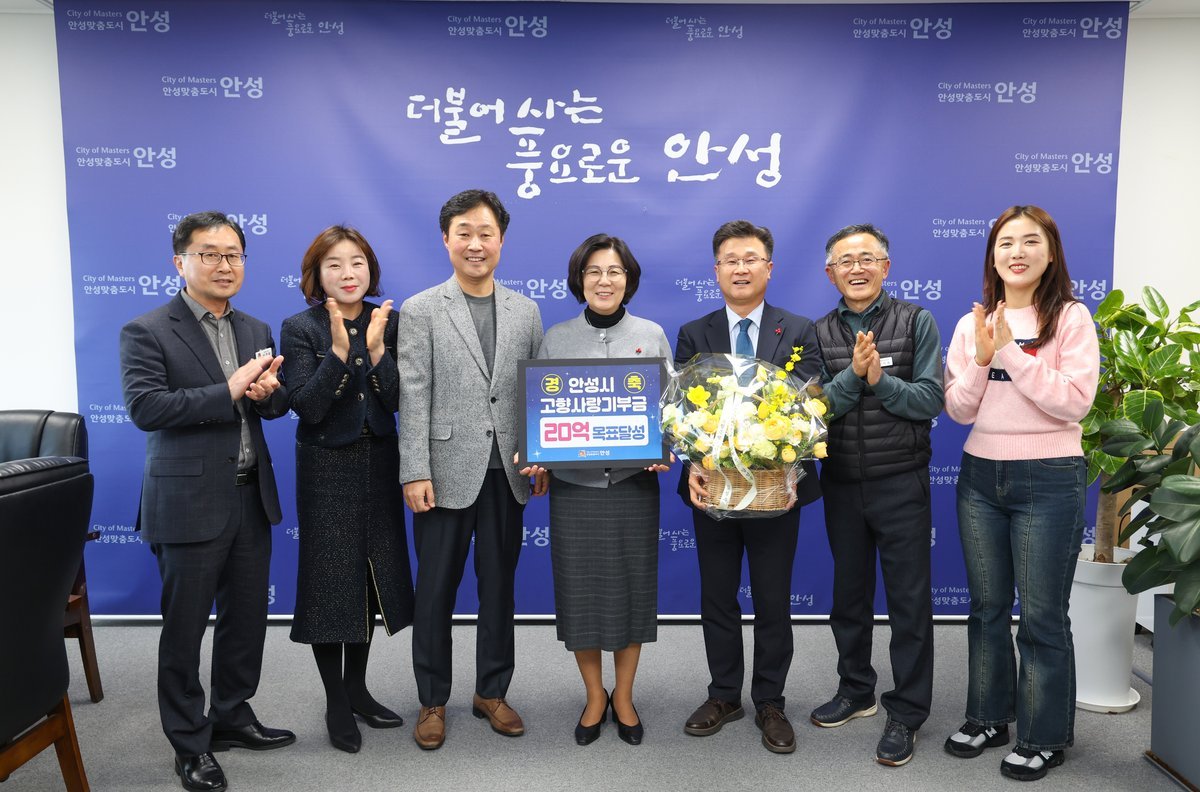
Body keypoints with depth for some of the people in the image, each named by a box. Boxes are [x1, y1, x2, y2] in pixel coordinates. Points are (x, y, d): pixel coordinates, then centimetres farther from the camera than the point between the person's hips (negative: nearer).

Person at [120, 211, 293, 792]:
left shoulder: (255, 331, 11)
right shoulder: (145, 333, -7)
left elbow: (279, 404, 11)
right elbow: (145, 407, -19)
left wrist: (268, 392, -12)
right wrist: (230, 390, -23)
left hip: (251, 498, 6)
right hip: (190, 503, -5)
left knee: (247, 618, 16)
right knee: (185, 628, 7)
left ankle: (232, 717, 35)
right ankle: (189, 743, 24)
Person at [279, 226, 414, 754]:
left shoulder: (389, 321, 1)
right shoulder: (301, 328, -8)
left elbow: (398, 401, -7)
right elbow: (307, 407, -17)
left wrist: (376, 348, -21)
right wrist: (339, 349, -26)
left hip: (379, 464, 4)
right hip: (327, 469, -3)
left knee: (371, 576, 13)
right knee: (330, 581, 4)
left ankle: (357, 688, 31)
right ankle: (335, 703, 21)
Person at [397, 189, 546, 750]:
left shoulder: (526, 311, 8)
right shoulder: (420, 311, -1)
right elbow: (413, 398, -7)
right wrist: (415, 473, -12)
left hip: (506, 472, 3)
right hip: (446, 471, -3)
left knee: (499, 587, 13)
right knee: (437, 589, 8)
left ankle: (492, 692, 29)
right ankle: (433, 700, 25)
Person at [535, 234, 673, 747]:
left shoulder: (652, 335, 3)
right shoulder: (556, 339, 3)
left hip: (635, 483, 0)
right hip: (573, 484, 0)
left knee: (632, 586, 9)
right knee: (579, 589, 7)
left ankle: (624, 696, 29)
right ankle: (594, 696, 28)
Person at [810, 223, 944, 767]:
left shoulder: (916, 323, -4)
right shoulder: (819, 333, 3)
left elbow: (930, 401, -10)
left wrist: (879, 380, -23)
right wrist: (853, 375, -21)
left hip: (900, 482, -3)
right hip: (841, 483, 3)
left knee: (909, 600, 4)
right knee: (849, 593, 16)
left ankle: (906, 713, 18)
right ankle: (855, 690, 34)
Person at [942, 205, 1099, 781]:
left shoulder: (1071, 318, -5)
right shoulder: (972, 324, 6)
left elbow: (1074, 401, -17)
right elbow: (959, 410, 1)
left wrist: (1011, 352, -19)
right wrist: (981, 359, -13)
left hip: (1048, 479, -4)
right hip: (980, 476, 4)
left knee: (1041, 615, 4)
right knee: (987, 606, 14)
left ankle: (1044, 737, 22)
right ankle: (989, 716, 31)